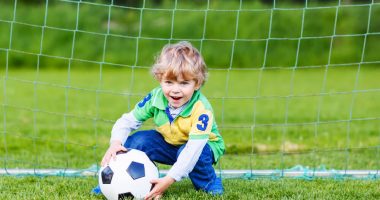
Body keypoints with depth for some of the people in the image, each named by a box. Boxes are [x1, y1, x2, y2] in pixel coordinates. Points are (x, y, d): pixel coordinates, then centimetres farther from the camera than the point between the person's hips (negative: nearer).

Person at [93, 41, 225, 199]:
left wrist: (169, 179, -49)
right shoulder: (155, 98, -20)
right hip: (169, 144, 4)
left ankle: (210, 184, -10)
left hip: (203, 146, -4)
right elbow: (128, 121, -12)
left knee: (187, 152, -37)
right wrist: (115, 143, -34)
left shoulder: (202, 110, -35)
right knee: (138, 140, -18)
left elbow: (194, 146, -41)